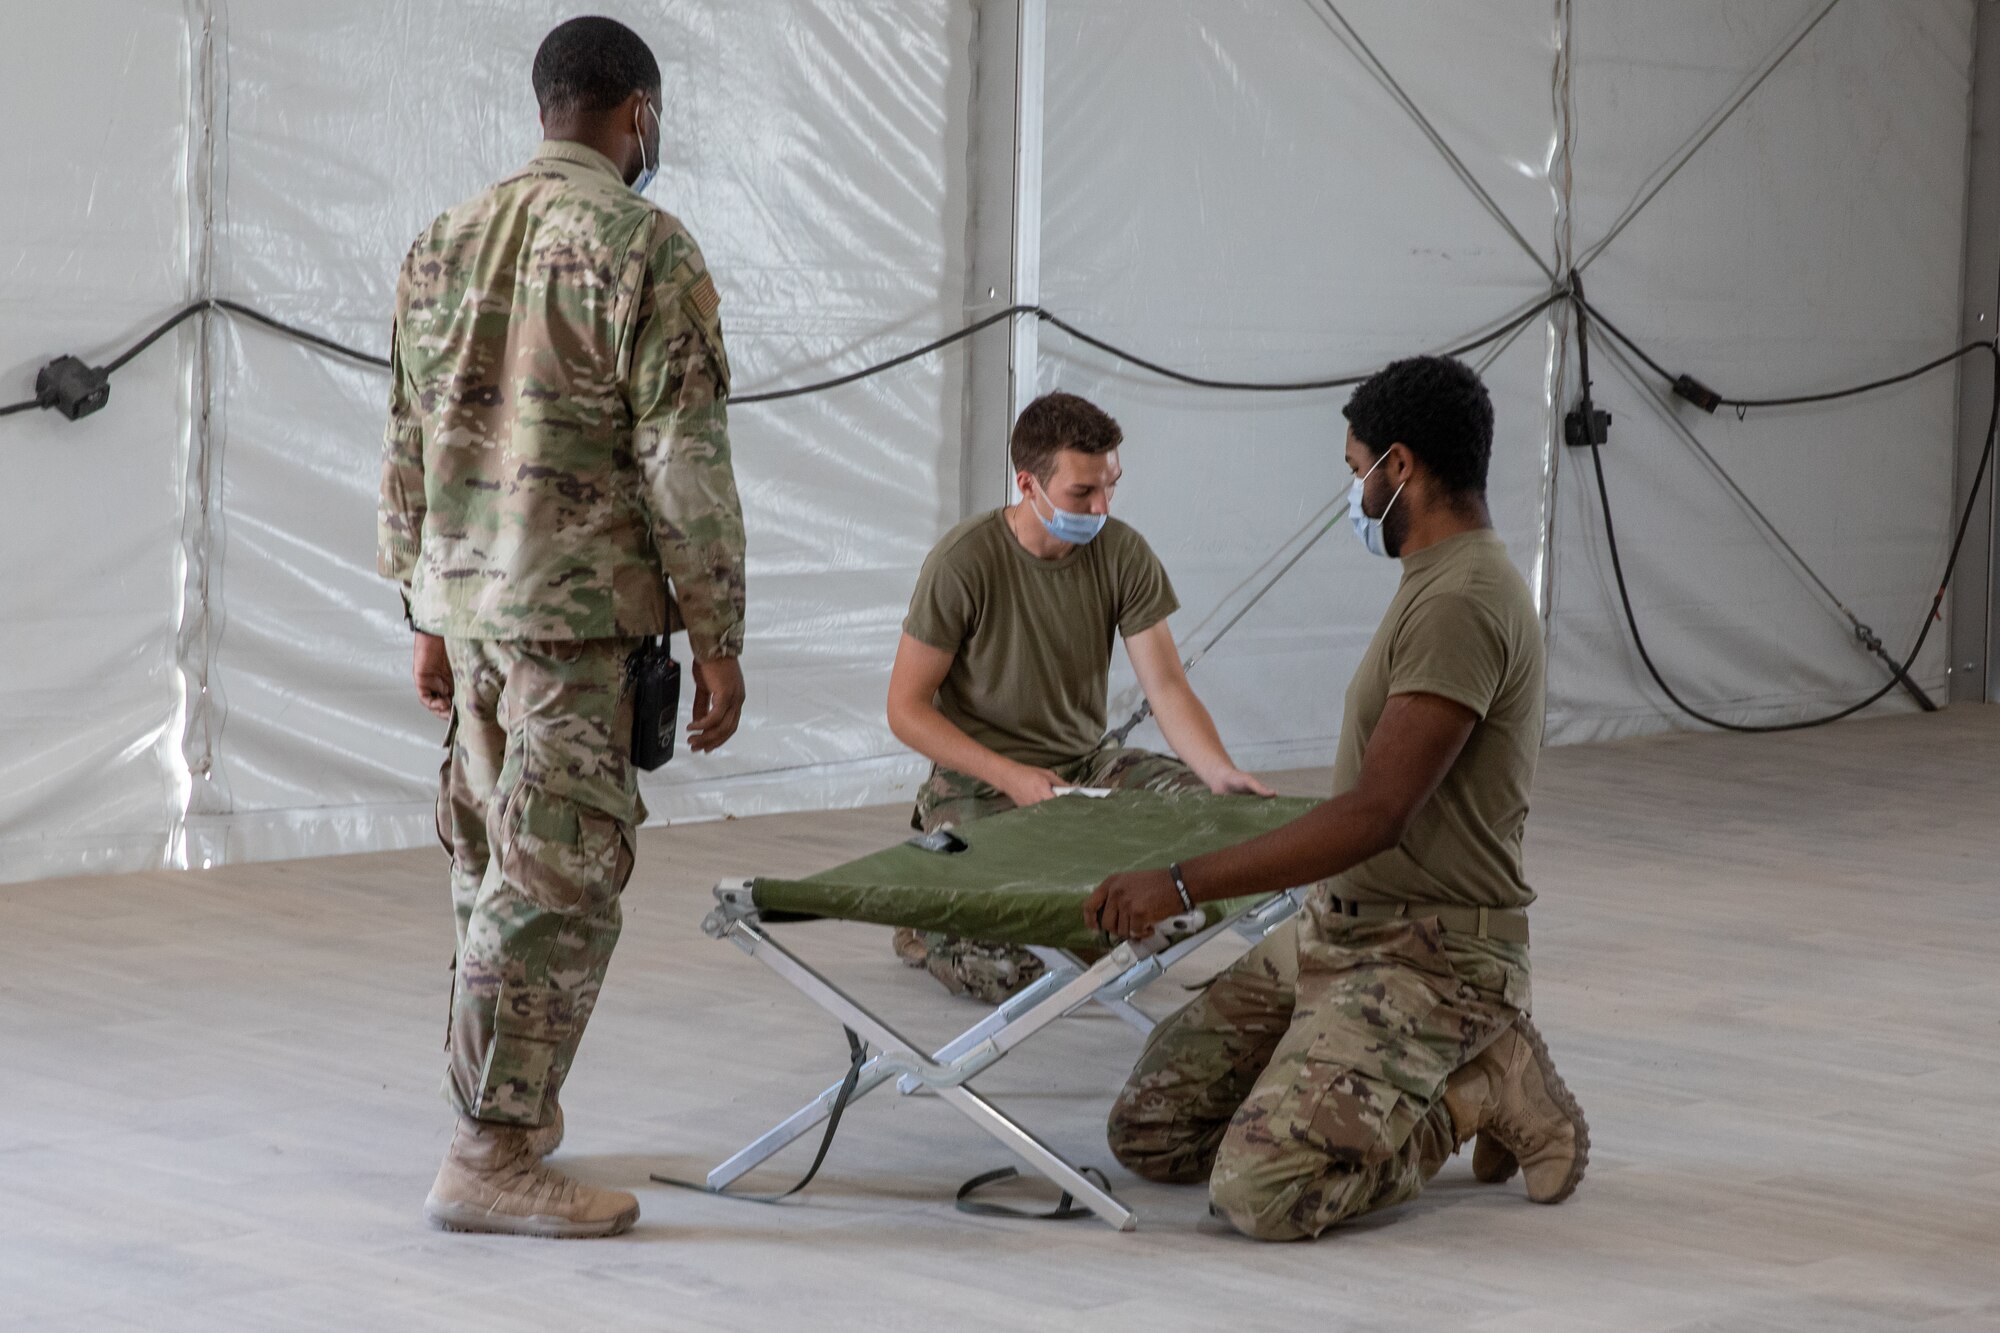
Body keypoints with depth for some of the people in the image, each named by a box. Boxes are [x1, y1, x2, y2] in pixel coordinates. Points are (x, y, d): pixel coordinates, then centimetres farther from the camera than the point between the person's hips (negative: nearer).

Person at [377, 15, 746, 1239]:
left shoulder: (447, 244, 11)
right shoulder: (645, 249, -11)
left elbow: (410, 450, 15)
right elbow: (685, 464, -14)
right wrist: (719, 641, -9)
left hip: (469, 606, 8)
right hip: (584, 617, -8)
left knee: (494, 862, 17)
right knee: (560, 883, -5)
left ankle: (511, 1108, 26)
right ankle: (491, 1157, -4)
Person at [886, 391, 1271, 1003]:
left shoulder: (1123, 555, -3)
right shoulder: (963, 562, -15)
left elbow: (1167, 688, -7)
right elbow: (906, 709, -11)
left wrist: (1223, 772, -26)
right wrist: (1010, 777, -22)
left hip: (1086, 763, 5)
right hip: (982, 783, -5)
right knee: (1011, 974, -25)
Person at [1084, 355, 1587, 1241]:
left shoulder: (1461, 603, -20)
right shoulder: (1442, 580, 14)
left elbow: (1375, 817, -27)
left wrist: (1184, 883, -28)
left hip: (1426, 957, -10)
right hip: (1336, 931, 10)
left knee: (1262, 1192, -26)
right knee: (1150, 1131, 3)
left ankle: (1483, 1092, -2)